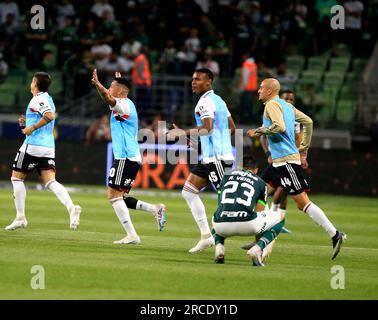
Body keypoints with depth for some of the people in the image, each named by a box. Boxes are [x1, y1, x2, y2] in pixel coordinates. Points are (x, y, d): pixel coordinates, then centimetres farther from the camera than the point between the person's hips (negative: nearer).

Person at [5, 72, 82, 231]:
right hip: (48, 147, 8)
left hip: (32, 146, -8)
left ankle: (20, 217, 7)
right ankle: (71, 207, -27)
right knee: (50, 182, -3)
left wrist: (32, 127, -20)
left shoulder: (38, 99, -9)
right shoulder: (48, 99, 19)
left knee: (17, 177, 8)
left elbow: (50, 116, -27)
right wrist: (27, 122, 19)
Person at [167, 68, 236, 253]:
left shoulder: (206, 101, -12)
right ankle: (206, 235, 6)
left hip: (216, 157, -10)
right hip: (209, 158, 10)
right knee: (188, 192, 8)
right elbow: (231, 128, 20)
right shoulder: (218, 100, 17)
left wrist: (184, 133, -27)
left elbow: (208, 128, -27)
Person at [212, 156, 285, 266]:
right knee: (280, 218, 23)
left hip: (222, 225, 3)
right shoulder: (260, 183, 23)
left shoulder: (226, 176, 28)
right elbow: (259, 213, 28)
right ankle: (257, 249, 0)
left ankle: (219, 247, 9)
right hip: (246, 224, -3)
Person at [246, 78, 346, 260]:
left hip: (286, 161, -10)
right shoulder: (287, 106, 18)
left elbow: (279, 127, -25)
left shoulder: (272, 104, -9)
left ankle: (335, 235, -11)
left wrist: (258, 132, -13)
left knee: (302, 202, -11)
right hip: (279, 162, 10)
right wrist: (304, 147, 24)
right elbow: (308, 121, 22)